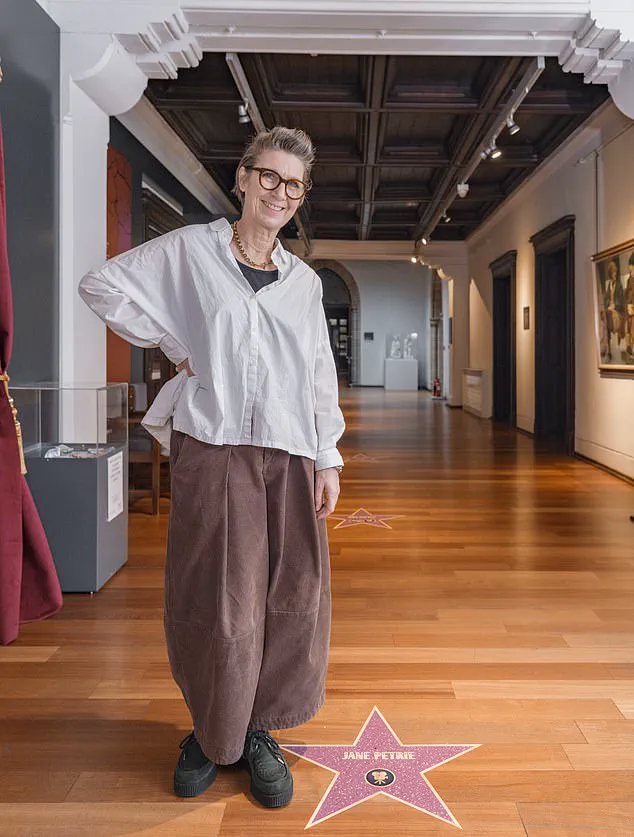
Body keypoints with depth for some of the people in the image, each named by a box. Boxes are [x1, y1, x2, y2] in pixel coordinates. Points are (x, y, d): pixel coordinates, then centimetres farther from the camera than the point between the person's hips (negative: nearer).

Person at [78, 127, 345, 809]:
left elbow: (320, 376, 14)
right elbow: (101, 285, 4)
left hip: (290, 455, 4)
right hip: (213, 450, -4)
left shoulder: (305, 281, 15)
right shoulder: (189, 250, 4)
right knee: (220, 603, 0)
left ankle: (257, 727, 23)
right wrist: (173, 343, -1)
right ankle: (211, 730, 23)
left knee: (292, 598, 4)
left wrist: (329, 460, 8)